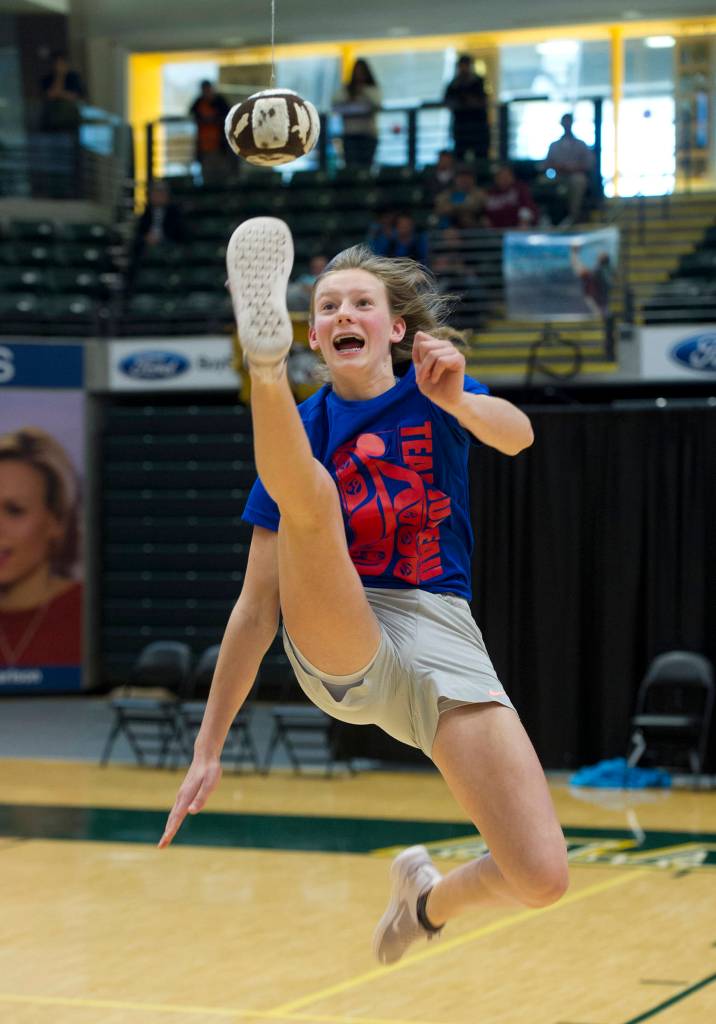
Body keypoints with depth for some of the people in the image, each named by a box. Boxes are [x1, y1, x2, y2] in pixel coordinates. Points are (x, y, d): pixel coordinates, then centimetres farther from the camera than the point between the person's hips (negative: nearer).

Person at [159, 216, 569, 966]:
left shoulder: (434, 393, 7)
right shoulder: (306, 427, 5)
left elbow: (516, 435, -17)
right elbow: (259, 603, 4)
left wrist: (457, 400, -40)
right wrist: (207, 748, 1)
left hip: (440, 638, 1)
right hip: (335, 643, -1)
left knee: (541, 878, -15)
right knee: (312, 492, -29)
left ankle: (431, 896, 16)